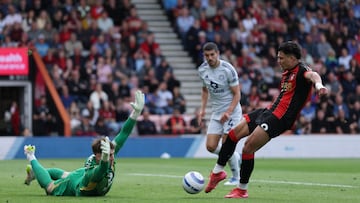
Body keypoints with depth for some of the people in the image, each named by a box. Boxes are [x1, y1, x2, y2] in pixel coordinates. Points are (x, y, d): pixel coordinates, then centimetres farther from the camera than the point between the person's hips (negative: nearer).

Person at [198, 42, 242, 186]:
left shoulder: (228, 69, -17)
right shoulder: (202, 70, 0)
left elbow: (236, 94, -13)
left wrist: (228, 112, -25)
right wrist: (202, 109, 5)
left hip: (232, 111, -6)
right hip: (216, 112, 6)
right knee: (211, 146, -4)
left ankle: (236, 176, 7)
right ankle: (235, 157, 23)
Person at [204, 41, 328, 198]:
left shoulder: (301, 70, -12)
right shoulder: (287, 72, 17)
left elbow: (312, 75, -35)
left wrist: (319, 85, -56)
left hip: (279, 118, -10)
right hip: (270, 111, 10)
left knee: (248, 148, -12)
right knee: (233, 133, 7)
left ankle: (242, 189, 2)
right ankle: (218, 171, 20)